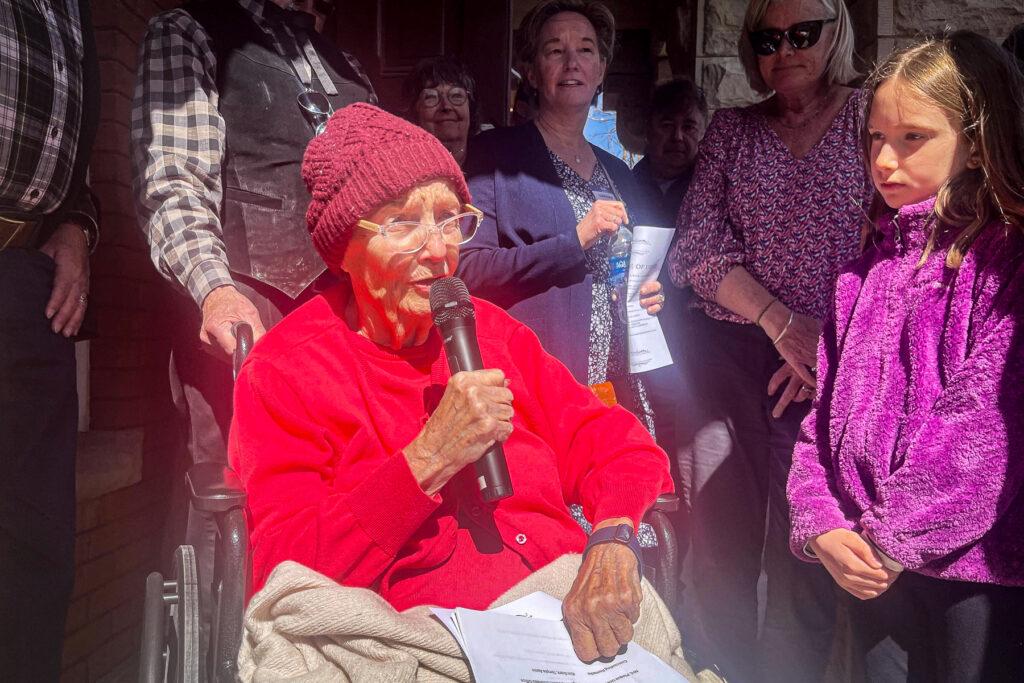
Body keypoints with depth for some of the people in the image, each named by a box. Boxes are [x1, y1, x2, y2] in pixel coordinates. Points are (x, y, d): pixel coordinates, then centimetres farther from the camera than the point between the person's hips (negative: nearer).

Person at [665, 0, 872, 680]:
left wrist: (832, 343, -13)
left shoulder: (871, 121, 5)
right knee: (721, 549, 6)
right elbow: (697, 243, 0)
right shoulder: (731, 129, 11)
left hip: (827, 366, -2)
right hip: (727, 351, 2)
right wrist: (782, 320, -12)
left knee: (803, 556, 2)